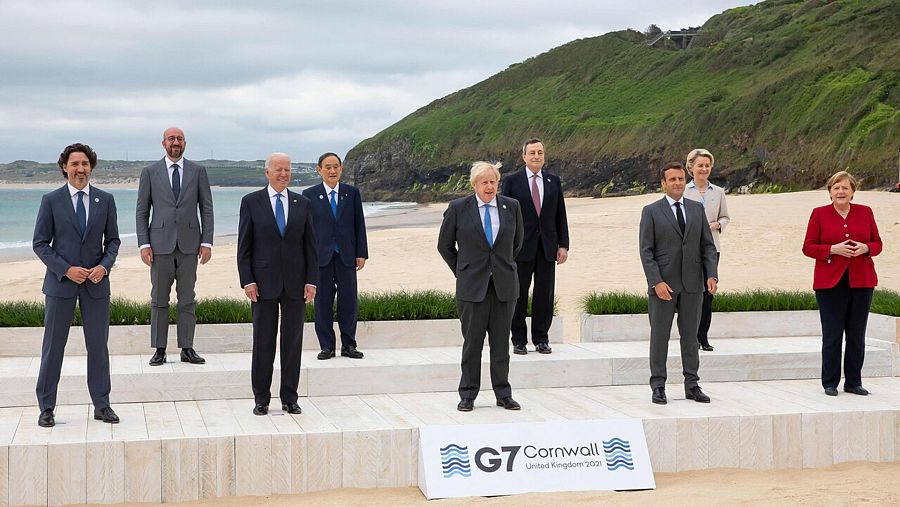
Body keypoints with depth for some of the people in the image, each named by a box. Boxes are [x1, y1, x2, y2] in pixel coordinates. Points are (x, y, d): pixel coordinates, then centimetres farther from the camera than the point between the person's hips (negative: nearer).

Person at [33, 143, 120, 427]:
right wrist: (66, 269, -13)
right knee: (53, 345, 2)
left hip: (96, 282, 2)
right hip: (60, 282, -2)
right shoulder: (51, 201, -1)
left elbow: (112, 240, 9)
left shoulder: (105, 200, 5)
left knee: (98, 345, 6)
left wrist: (104, 266, -9)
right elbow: (40, 244, -2)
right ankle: (46, 408, 10)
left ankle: (102, 405, 15)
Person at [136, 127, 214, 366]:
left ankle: (187, 349, 9)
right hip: (161, 244, 0)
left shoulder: (198, 171, 7)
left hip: (189, 244, 1)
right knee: (159, 299, 3)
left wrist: (207, 242, -2)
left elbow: (206, 208, 6)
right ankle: (159, 349, 9)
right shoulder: (150, 173, 5)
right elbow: (142, 211, 5)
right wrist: (144, 244, -4)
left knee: (187, 299, 3)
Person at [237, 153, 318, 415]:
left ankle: (290, 398, 12)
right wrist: (247, 281, -8)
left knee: (293, 340, 5)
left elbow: (310, 245, 8)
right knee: (263, 342, 2)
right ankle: (261, 399, 10)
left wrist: (311, 281, -1)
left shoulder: (302, 203, 8)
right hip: (264, 283, -2)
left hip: (295, 283, 2)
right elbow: (244, 246, 0)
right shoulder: (251, 202, 1)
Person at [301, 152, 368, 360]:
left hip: (346, 256, 1)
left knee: (349, 302, 3)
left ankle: (348, 345, 13)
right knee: (323, 302, 2)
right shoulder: (310, 195, 2)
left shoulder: (352, 193, 7)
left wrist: (361, 253, 2)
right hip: (321, 256, -1)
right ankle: (326, 346, 10)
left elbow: (359, 224, 7)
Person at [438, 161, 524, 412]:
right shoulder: (458, 208, -2)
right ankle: (468, 395, 10)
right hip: (472, 286, -2)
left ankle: (503, 394, 15)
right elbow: (444, 245, 7)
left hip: (504, 285, 2)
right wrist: (462, 272, 8)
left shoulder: (511, 207, 4)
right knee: (472, 341, 1)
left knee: (501, 342, 6)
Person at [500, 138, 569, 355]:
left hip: (547, 247, 3)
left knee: (545, 294, 4)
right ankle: (519, 340, 10)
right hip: (522, 247, -3)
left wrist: (563, 245, 4)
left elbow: (560, 215, 10)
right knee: (518, 294, 2)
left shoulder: (553, 181, 10)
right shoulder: (512, 181, 0)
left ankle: (541, 339, 14)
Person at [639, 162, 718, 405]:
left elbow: (708, 246, 10)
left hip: (692, 284, 3)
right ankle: (658, 387, 9)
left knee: (690, 335, 9)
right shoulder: (651, 211, -1)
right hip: (663, 283, -3)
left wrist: (711, 275, -3)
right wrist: (657, 282, -15)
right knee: (659, 336, 2)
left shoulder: (697, 209, 10)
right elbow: (646, 251, -5)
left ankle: (692, 385, 16)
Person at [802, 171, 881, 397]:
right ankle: (830, 383, 8)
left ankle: (853, 382, 15)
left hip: (861, 282, 2)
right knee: (832, 335, -2)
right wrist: (833, 249, -14)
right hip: (830, 283, -2)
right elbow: (808, 247, 1)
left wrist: (865, 248, -9)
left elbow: (877, 243, 13)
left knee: (857, 335, 4)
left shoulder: (865, 212, 9)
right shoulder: (819, 213, 3)